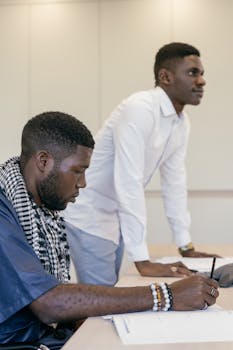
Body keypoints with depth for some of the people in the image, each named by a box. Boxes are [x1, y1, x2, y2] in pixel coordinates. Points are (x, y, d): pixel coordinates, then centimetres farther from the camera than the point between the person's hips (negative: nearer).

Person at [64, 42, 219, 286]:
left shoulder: (182, 123, 2)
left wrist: (186, 246, 9)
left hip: (114, 218, 9)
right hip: (88, 214, -8)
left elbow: (174, 183, 9)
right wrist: (143, 261, -31)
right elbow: (128, 184, -31)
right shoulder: (139, 109, -25)